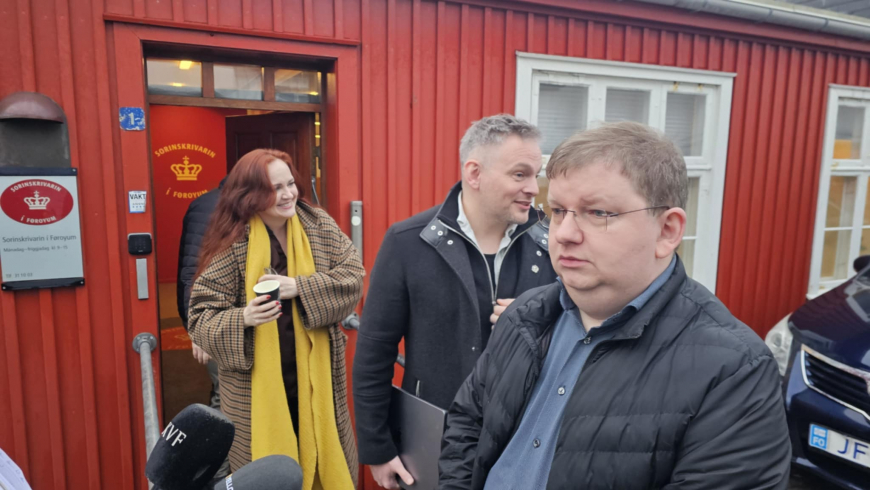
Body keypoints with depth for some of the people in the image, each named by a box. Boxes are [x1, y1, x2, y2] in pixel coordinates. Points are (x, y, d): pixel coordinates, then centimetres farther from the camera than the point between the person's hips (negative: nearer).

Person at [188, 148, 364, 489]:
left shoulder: (319, 225, -2)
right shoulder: (232, 244, -12)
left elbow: (353, 275, -8)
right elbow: (201, 318, -10)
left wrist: (299, 287, -21)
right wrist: (242, 318, -30)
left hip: (317, 378, 3)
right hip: (256, 387, -2)